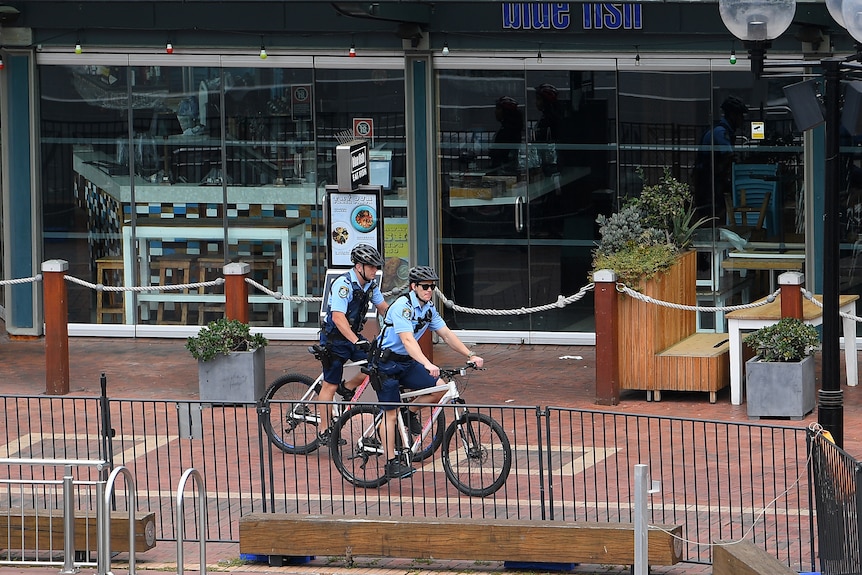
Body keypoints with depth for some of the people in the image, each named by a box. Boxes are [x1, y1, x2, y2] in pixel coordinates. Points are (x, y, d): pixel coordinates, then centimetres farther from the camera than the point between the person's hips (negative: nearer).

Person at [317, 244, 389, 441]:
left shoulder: (370, 284, 0)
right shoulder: (343, 284, -24)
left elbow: (383, 307, 10)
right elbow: (338, 317, -32)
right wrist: (356, 341, -42)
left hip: (354, 336, 7)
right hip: (334, 338, -7)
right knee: (330, 385, -2)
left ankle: (347, 388, 10)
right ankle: (324, 430, 7)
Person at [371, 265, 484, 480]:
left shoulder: (429, 309, 3)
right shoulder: (402, 307, -23)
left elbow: (447, 335, 4)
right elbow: (408, 340, -35)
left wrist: (471, 355, -8)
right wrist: (428, 365, -48)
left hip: (407, 362, 7)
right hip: (386, 363, -7)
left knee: (440, 388, -13)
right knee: (390, 413, -7)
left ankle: (411, 413, 11)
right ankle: (391, 464, -4)